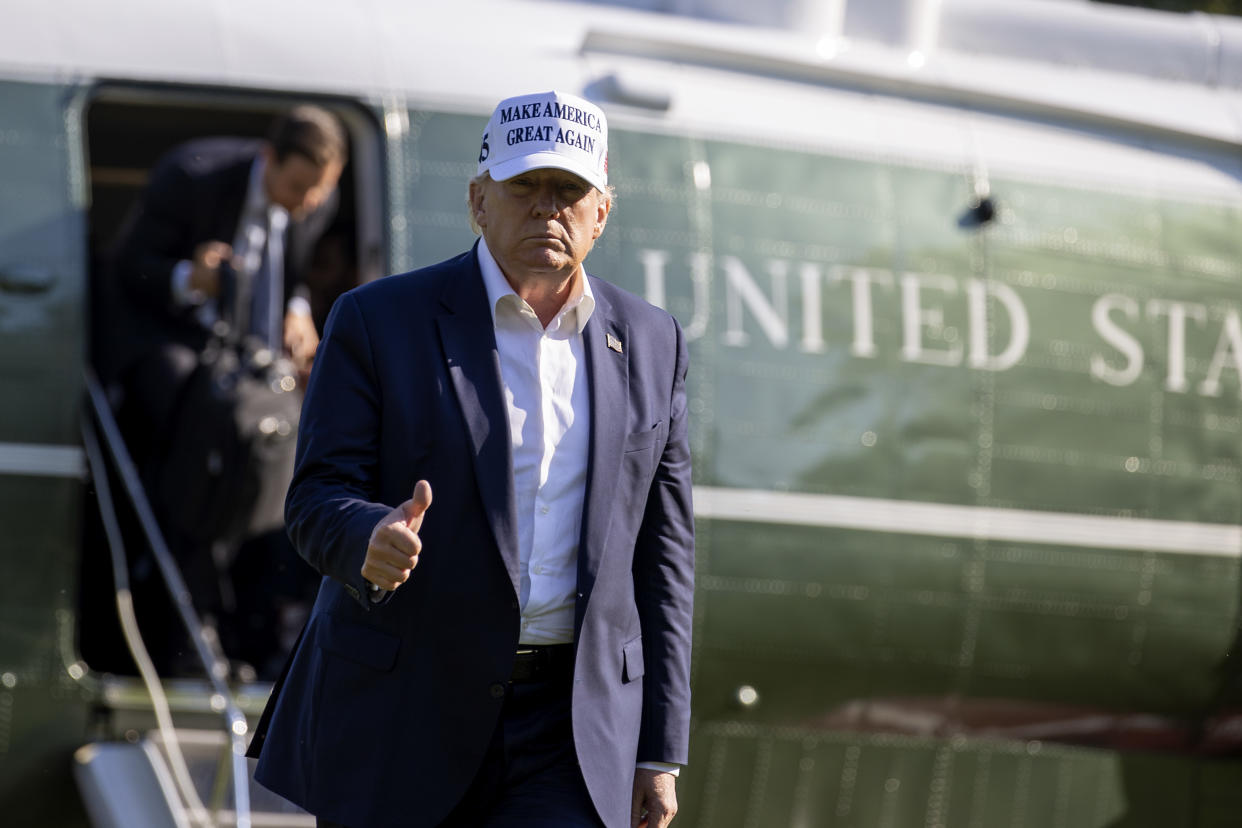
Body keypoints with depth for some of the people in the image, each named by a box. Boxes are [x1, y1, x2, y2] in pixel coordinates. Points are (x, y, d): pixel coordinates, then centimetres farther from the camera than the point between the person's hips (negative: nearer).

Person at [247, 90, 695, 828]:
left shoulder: (650, 345, 7)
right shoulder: (379, 323, -3)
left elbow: (661, 554, 9)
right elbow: (319, 504, -7)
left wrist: (661, 750, 6)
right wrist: (373, 544, -32)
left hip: (570, 727, 2)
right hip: (403, 711, -1)